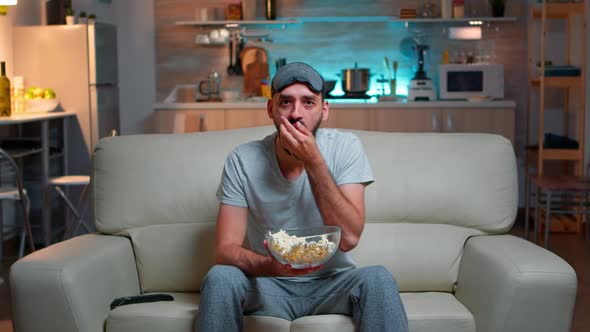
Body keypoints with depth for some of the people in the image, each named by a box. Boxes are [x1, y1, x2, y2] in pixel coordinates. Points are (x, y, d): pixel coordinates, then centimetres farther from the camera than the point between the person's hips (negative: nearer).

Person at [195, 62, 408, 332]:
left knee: (378, 279, -30)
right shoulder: (242, 161, -11)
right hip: (269, 286, 1)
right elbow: (226, 249, -16)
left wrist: (313, 162, -26)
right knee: (220, 277, -29)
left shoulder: (345, 147, -10)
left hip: (332, 281, 0)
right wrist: (272, 266, -37)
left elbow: (348, 238, -19)